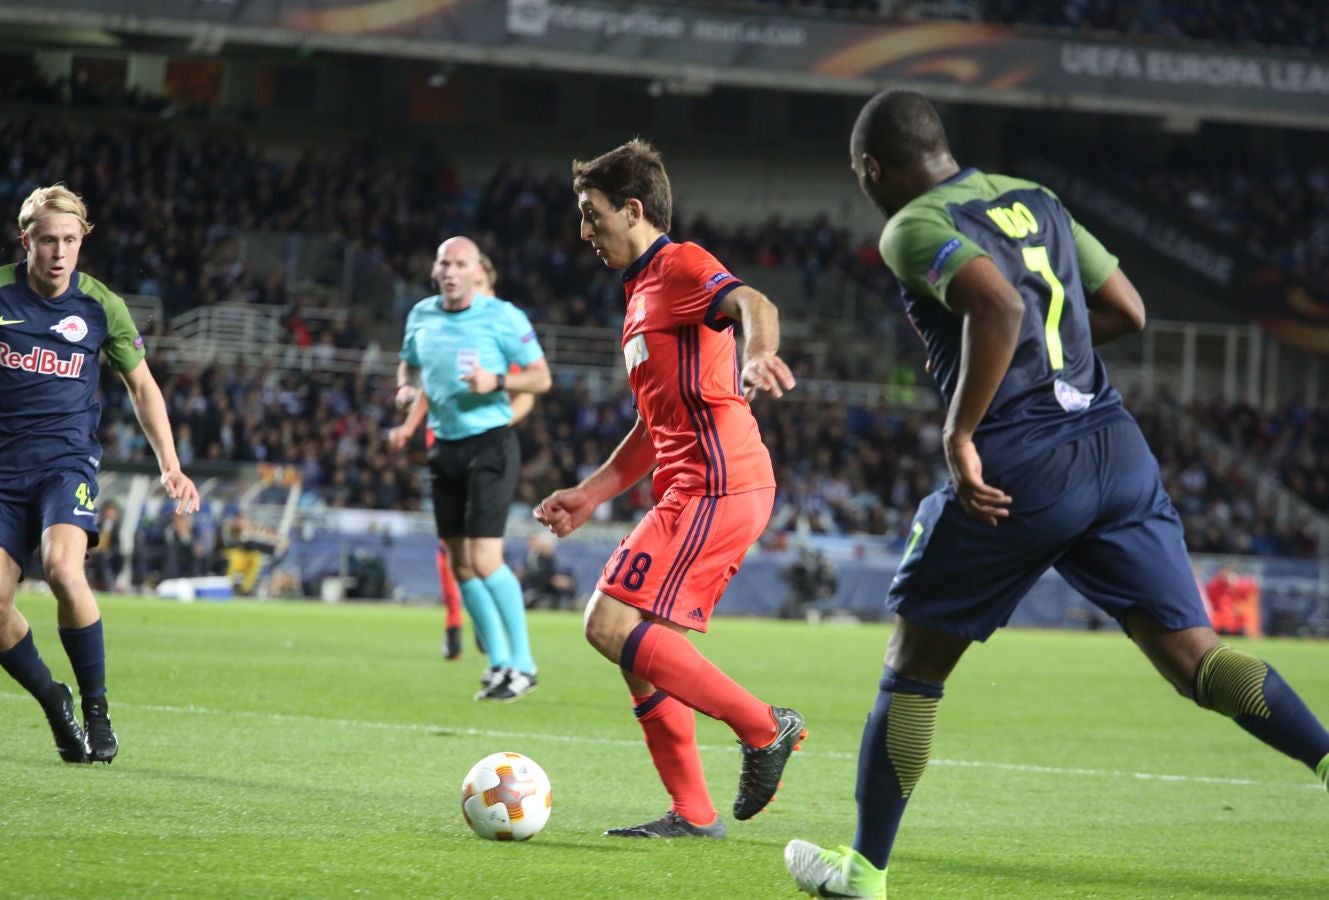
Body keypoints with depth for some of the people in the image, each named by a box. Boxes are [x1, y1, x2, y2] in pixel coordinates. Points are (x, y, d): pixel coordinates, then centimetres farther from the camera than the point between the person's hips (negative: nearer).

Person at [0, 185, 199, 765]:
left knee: (62, 568, -28)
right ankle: (55, 706, 14)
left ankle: (96, 709, -12)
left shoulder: (101, 306, 1)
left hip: (68, 459, -2)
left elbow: (141, 387, 14)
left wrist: (170, 465, 6)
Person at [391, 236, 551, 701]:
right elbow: (408, 364, 25)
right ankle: (498, 662, 17)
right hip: (445, 447, 6)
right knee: (460, 563, 6)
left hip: (490, 442, -6)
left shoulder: (503, 317, -9)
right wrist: (405, 390, 3)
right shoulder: (421, 315, 8)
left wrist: (496, 382, -22)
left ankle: (522, 663, -5)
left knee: (485, 559, -15)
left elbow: (541, 378, -6)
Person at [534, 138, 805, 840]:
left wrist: (759, 354, -50)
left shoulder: (681, 265, -5)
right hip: (693, 491, 10)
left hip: (715, 486, -10)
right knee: (639, 649, 9)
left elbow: (753, 302, -28)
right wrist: (588, 495, 26)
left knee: (611, 624, -16)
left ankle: (763, 728, -12)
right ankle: (693, 814, 11)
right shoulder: (643, 291, 25)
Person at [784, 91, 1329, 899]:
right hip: (1116, 448, 6)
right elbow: (1127, 310, 21)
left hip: (1019, 473, -6)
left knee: (912, 669, 11)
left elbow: (999, 303, -23)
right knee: (1194, 654, 0)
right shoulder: (1035, 200, 18)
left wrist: (960, 433, -17)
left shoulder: (914, 228, -5)